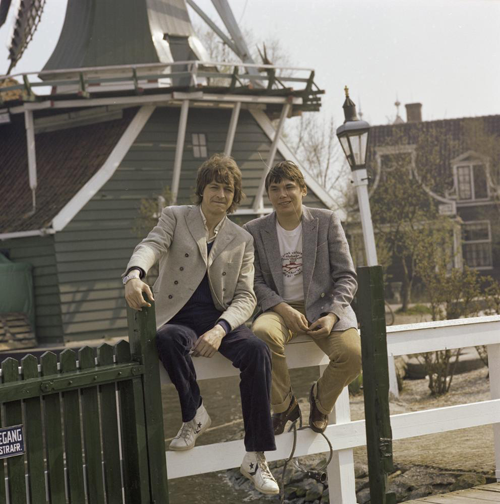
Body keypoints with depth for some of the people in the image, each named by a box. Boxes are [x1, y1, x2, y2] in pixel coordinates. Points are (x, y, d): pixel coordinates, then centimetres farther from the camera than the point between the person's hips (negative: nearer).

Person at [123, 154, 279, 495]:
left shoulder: (241, 240, 11)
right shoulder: (175, 218, 7)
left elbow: (245, 297, 2)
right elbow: (151, 246, -14)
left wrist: (219, 329, -19)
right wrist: (135, 274, -40)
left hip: (220, 319, 2)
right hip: (178, 318, -2)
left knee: (257, 352, -29)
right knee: (167, 339, -39)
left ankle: (255, 458, -25)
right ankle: (194, 416, -16)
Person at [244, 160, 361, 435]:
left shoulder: (327, 221, 2)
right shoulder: (255, 231, 4)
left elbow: (346, 277, 1)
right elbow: (255, 282, 1)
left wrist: (332, 315, -16)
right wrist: (284, 310, -18)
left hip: (322, 306, 0)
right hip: (280, 309, 0)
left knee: (352, 355, -28)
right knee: (262, 333, -37)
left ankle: (321, 399, 8)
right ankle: (284, 404, -10)